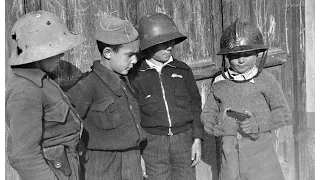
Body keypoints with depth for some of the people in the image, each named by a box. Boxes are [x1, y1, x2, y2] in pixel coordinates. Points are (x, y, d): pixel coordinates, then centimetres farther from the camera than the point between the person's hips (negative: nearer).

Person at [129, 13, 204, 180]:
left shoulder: (182, 70, 3)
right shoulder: (136, 75, -2)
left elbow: (195, 104, 8)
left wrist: (197, 138, 3)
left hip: (184, 139, 2)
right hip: (153, 141, -2)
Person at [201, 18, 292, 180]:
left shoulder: (265, 80, -3)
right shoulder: (219, 83, 6)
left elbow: (284, 114, -2)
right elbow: (208, 113, 14)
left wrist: (258, 124, -17)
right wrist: (214, 126, -8)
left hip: (259, 151, -2)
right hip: (230, 152, 3)